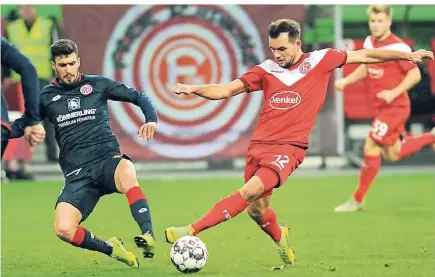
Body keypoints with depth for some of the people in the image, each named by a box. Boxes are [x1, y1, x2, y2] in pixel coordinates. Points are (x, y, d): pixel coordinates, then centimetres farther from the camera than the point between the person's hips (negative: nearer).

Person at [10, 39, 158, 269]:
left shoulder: (98, 85, 10)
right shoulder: (46, 96, 14)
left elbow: (138, 97, 13)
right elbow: (22, 125, 22)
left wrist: (151, 120, -6)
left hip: (107, 159, -2)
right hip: (77, 173, 2)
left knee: (126, 172, -43)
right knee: (63, 230, -24)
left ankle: (148, 236, -41)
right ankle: (111, 249, 3)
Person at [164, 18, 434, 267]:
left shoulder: (320, 60, 3)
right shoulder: (267, 69, 8)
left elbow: (365, 55, 12)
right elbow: (227, 90, 8)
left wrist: (409, 55, 13)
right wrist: (193, 89, -9)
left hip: (289, 148, -4)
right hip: (260, 144, 4)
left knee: (251, 191, -25)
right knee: (257, 209, 6)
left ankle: (191, 231, -32)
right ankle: (280, 238, 40)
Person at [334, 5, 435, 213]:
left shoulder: (397, 47, -20)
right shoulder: (369, 42, 3)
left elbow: (415, 74, -16)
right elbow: (366, 67, 19)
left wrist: (394, 93, -25)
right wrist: (346, 80, 5)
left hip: (395, 106, -8)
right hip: (382, 107, 8)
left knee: (371, 148, -9)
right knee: (393, 155, 16)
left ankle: (357, 200, 3)